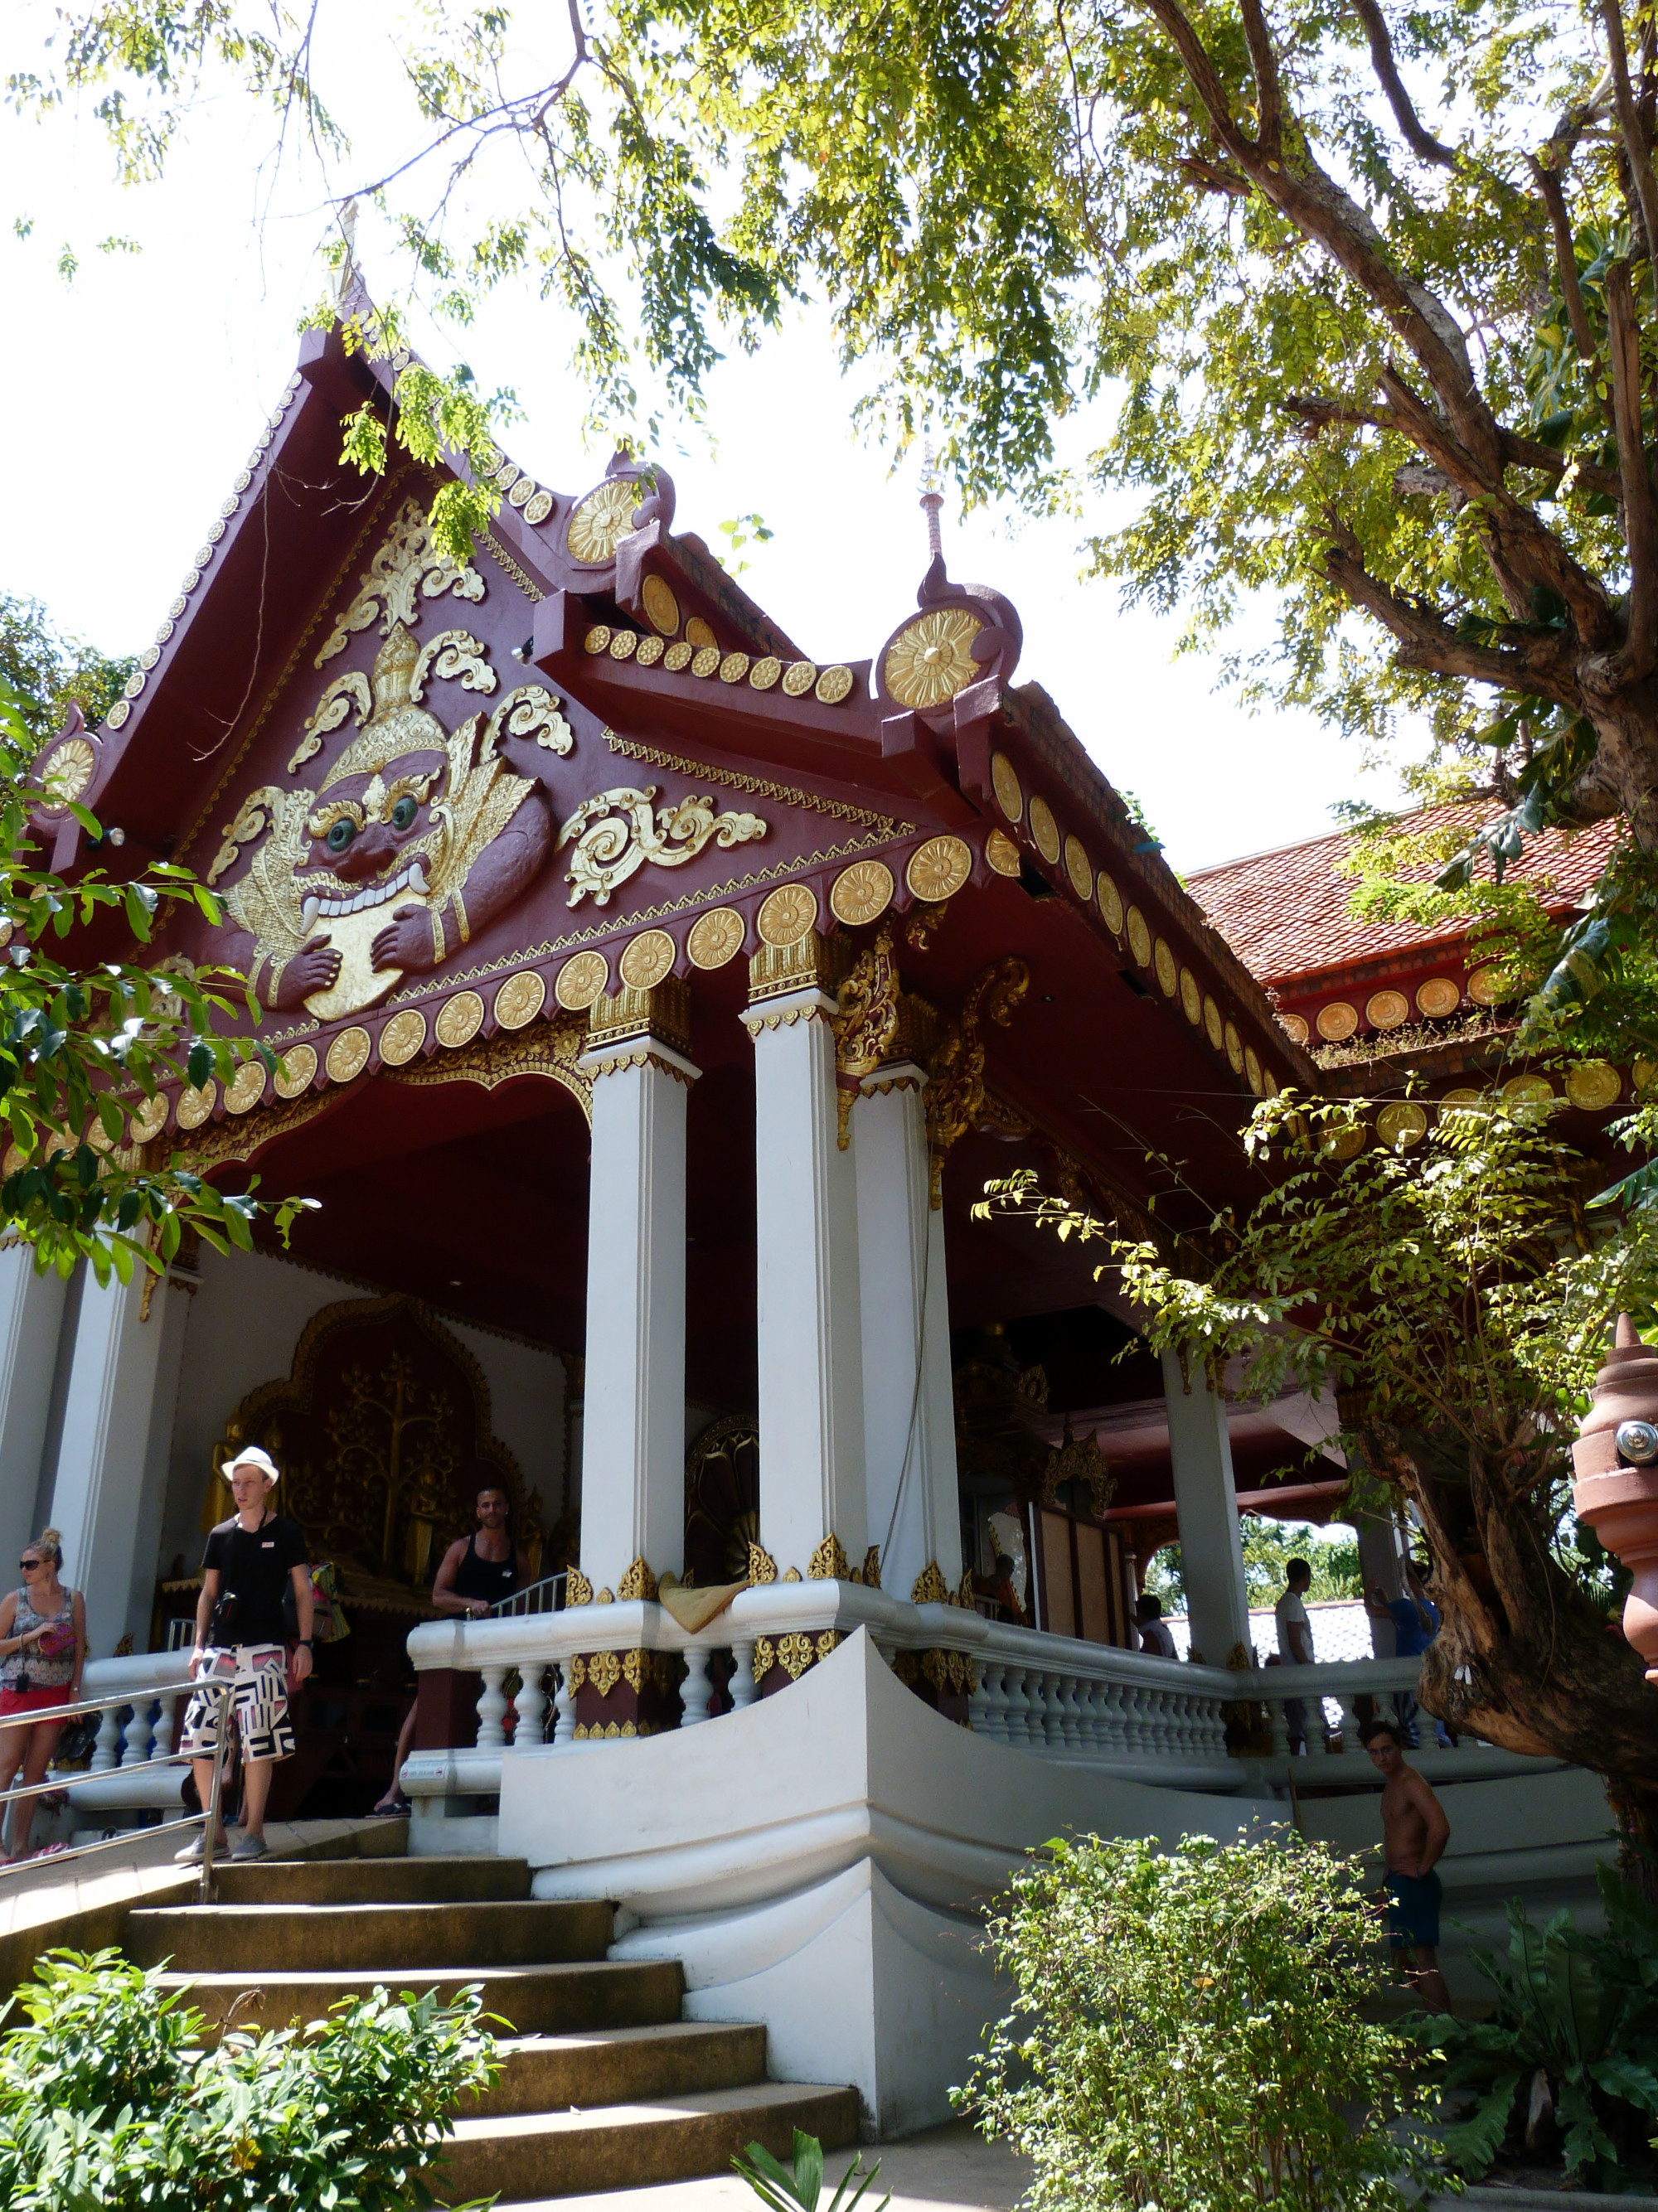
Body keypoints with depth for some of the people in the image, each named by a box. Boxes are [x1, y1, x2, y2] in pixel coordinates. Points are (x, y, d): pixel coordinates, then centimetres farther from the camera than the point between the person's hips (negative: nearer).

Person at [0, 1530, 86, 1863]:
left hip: (56, 1695, 2)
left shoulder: (73, 1599, 3)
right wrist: (32, 1635, -14)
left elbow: (79, 1648, 7)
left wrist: (75, 1691, 2)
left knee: (36, 1772, 5)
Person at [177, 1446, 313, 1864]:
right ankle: (211, 1831, 10)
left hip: (264, 1649, -4)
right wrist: (199, 1645, 8)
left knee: (258, 1740, -8)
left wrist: (305, 1643, -3)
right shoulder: (220, 1535, 13)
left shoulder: (286, 1533, 4)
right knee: (199, 1737, -1)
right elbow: (208, 1593, 17)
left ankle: (253, 1831, 3)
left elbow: (303, 1591, 5)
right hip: (220, 1649, 4)